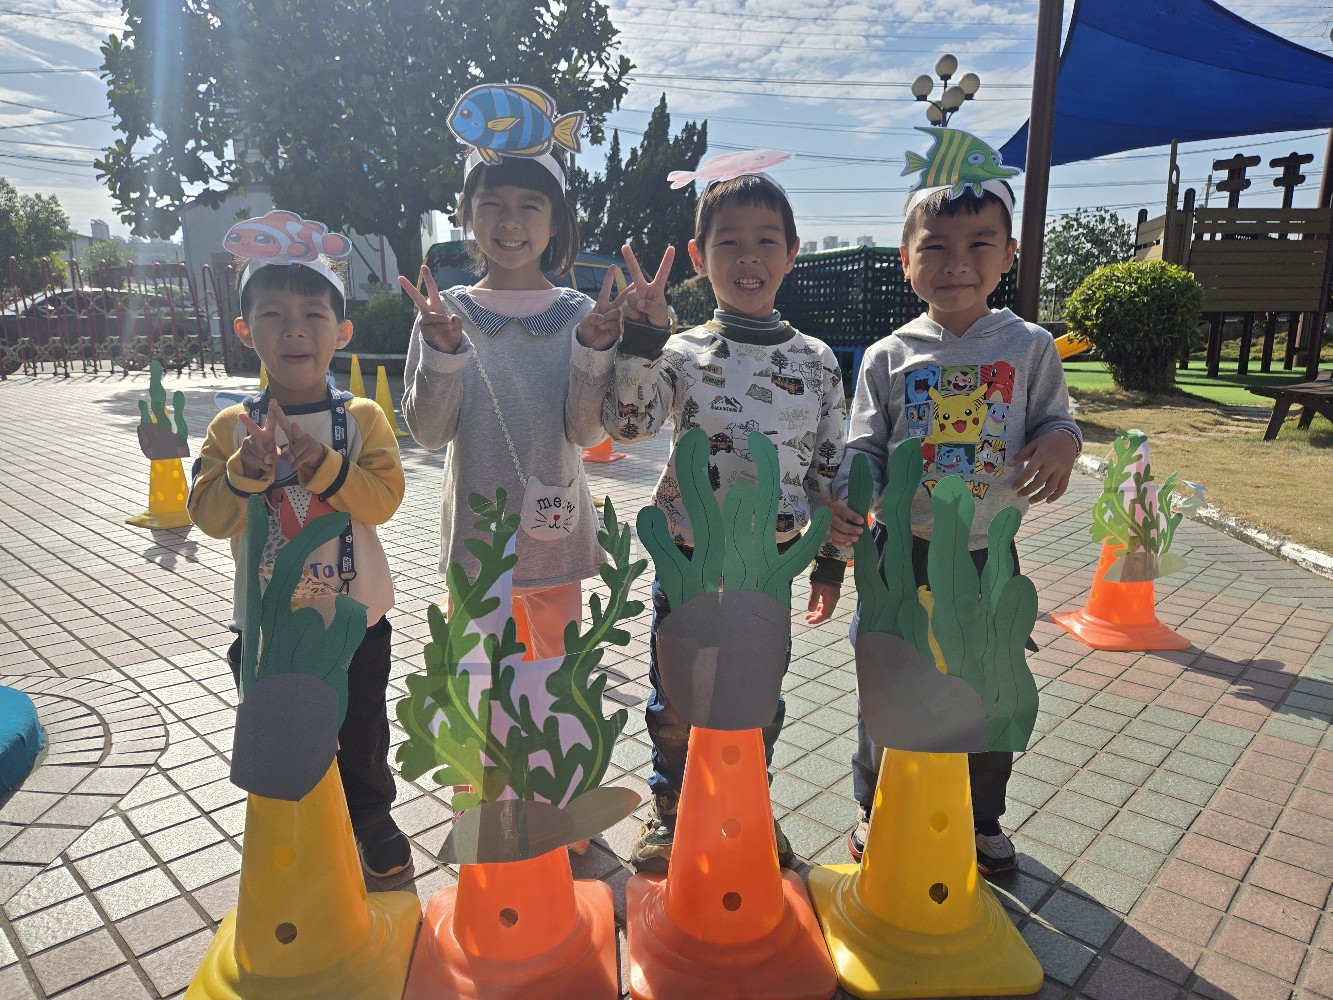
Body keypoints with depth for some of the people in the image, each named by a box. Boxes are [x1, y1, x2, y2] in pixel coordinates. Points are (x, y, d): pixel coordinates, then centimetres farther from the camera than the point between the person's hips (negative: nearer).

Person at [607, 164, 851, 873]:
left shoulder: (817, 362, 1)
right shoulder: (682, 354, -6)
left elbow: (831, 468, 6)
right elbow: (628, 424, -20)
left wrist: (830, 562, 7)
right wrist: (640, 344, -29)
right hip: (686, 554, -1)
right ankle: (670, 808, 37)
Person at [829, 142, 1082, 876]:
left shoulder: (1029, 347, 1)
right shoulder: (889, 356, -2)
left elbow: (1056, 420, 6)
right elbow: (864, 446, -3)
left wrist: (1061, 443, -18)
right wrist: (845, 501, -23)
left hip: (987, 553, 1)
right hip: (902, 551, -1)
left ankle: (984, 821, 39)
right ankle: (874, 809, 35)